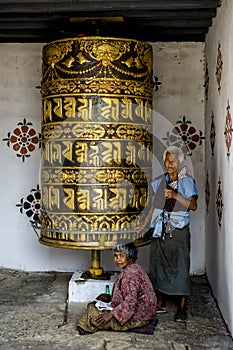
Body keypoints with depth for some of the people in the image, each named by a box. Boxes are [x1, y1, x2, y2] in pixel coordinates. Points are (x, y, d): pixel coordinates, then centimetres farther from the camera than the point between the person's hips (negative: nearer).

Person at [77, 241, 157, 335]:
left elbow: (130, 301, -27)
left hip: (138, 316, -11)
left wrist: (111, 314, -26)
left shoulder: (131, 273, -23)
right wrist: (110, 297, 11)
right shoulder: (133, 268, 9)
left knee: (96, 317, -16)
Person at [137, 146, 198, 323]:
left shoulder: (186, 181, -4)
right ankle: (161, 304, 22)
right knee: (158, 265, 9)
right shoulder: (160, 181, 10)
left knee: (180, 268, -3)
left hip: (178, 231, -5)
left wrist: (176, 196, -24)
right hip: (160, 230, 5)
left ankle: (182, 308, 5)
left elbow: (193, 205, -12)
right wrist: (144, 225, 18)